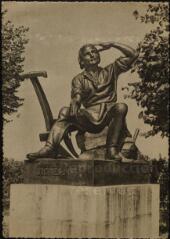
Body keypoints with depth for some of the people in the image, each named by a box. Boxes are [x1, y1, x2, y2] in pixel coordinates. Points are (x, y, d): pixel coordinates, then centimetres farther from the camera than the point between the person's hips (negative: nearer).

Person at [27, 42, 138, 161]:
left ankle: (112, 150, -34)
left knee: (121, 107, -32)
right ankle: (49, 148, -32)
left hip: (108, 115, -1)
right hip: (89, 117, 1)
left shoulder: (110, 71, 20)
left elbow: (133, 55, 16)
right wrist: (74, 106, -25)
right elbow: (76, 96, -2)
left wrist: (112, 44, 13)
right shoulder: (79, 79, 18)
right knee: (64, 112, -19)